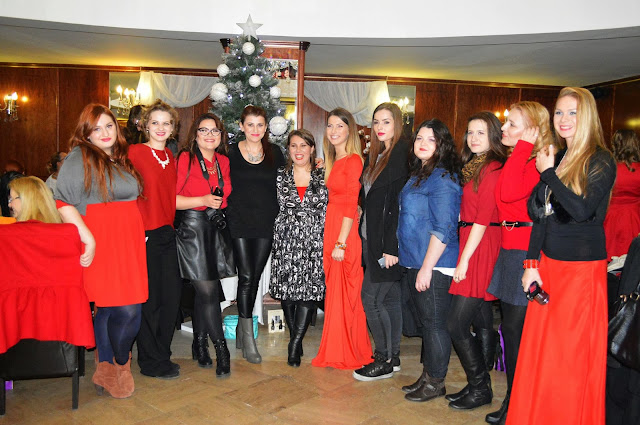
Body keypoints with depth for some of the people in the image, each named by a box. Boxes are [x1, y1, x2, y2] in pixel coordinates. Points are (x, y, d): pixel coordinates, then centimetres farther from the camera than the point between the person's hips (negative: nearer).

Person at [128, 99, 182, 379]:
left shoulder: (171, 157, 15)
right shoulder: (135, 152, -5)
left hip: (168, 233, 6)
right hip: (146, 235, -6)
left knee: (172, 295, 9)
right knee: (149, 298, 2)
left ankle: (162, 354, 25)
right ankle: (151, 362, 17)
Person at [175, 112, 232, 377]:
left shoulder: (223, 162, 11)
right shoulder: (186, 159, -7)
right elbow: (169, 198, -12)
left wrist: (219, 202, 7)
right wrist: (203, 201, -18)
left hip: (215, 228, 6)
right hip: (192, 228, -6)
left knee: (205, 291, 11)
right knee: (209, 290, -7)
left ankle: (200, 345, 25)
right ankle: (221, 350, 4)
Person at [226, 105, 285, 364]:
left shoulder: (275, 153, 7)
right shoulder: (231, 153, 1)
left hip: (266, 223, 2)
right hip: (240, 223, -2)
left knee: (255, 278, 9)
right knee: (246, 278, -5)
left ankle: (242, 327, 26)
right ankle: (249, 339, 3)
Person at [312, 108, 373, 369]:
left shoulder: (353, 160, -11)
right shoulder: (333, 160, 15)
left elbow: (351, 205, -16)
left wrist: (341, 243, -18)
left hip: (346, 232, -8)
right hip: (331, 229, 8)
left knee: (345, 292, 1)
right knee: (334, 290, 13)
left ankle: (347, 354, 16)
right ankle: (336, 352, 24)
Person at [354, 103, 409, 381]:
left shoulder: (401, 155, -13)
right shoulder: (376, 155, 14)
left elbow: (399, 203, -18)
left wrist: (390, 247, -20)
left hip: (387, 241, -8)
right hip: (371, 238, 8)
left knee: (371, 298, -4)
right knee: (390, 298, 14)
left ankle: (385, 360, 11)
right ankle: (393, 356, 25)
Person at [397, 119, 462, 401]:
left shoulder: (443, 177, -15)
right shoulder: (418, 174, 15)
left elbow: (443, 229, -20)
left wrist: (426, 267, -21)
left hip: (433, 266, -9)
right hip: (414, 262, 10)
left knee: (434, 323, 2)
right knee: (425, 322, 17)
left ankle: (435, 383, 17)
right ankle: (427, 376, 30)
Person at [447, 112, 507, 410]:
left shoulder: (493, 168, -11)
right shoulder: (473, 167, 16)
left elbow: (483, 218, -15)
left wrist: (464, 259, -15)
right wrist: (463, 256, 7)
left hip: (481, 249, -9)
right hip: (470, 245, 9)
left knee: (456, 323, -6)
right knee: (482, 322, 13)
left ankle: (479, 388, 9)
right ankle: (480, 387, 22)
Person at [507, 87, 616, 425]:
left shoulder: (601, 162, -8)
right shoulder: (554, 158, 11)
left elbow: (582, 210, -24)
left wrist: (549, 174, -16)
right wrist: (532, 263, 6)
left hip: (583, 269, -6)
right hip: (548, 265, 6)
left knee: (572, 356, 4)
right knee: (539, 351, 11)